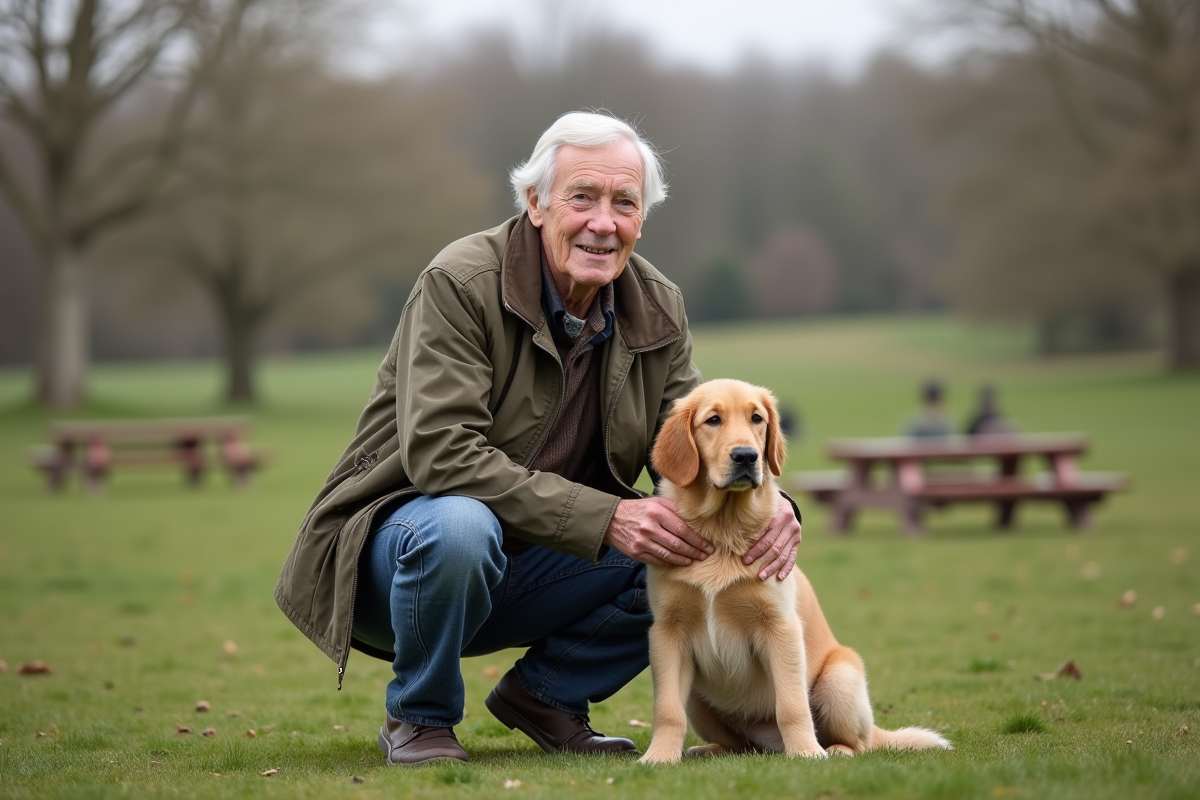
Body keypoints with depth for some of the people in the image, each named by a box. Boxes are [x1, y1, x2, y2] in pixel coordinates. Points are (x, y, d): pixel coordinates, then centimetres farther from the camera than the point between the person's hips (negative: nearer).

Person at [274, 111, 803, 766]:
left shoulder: (659, 310, 1)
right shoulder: (460, 284, -20)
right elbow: (440, 453, -30)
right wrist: (604, 518, -36)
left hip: (530, 566, 6)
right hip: (397, 534, -5)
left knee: (703, 554, -14)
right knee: (460, 526, -39)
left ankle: (546, 691, 7)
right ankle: (419, 719, -11)